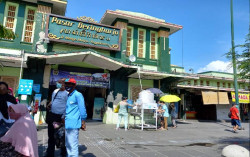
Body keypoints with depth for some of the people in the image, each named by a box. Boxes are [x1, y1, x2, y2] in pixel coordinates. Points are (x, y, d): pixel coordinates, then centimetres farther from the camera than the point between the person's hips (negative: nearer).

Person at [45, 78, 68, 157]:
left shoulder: (67, 93, -13)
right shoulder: (55, 91, 12)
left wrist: (63, 117, -19)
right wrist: (49, 104, 6)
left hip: (60, 117, -7)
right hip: (51, 115, 8)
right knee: (51, 136, 16)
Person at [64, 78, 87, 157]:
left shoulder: (77, 95, -9)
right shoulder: (68, 95, 16)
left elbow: (82, 109, -10)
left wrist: (83, 122, -10)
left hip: (73, 124, -9)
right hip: (67, 124, 9)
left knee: (73, 146, -4)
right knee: (68, 145, 19)